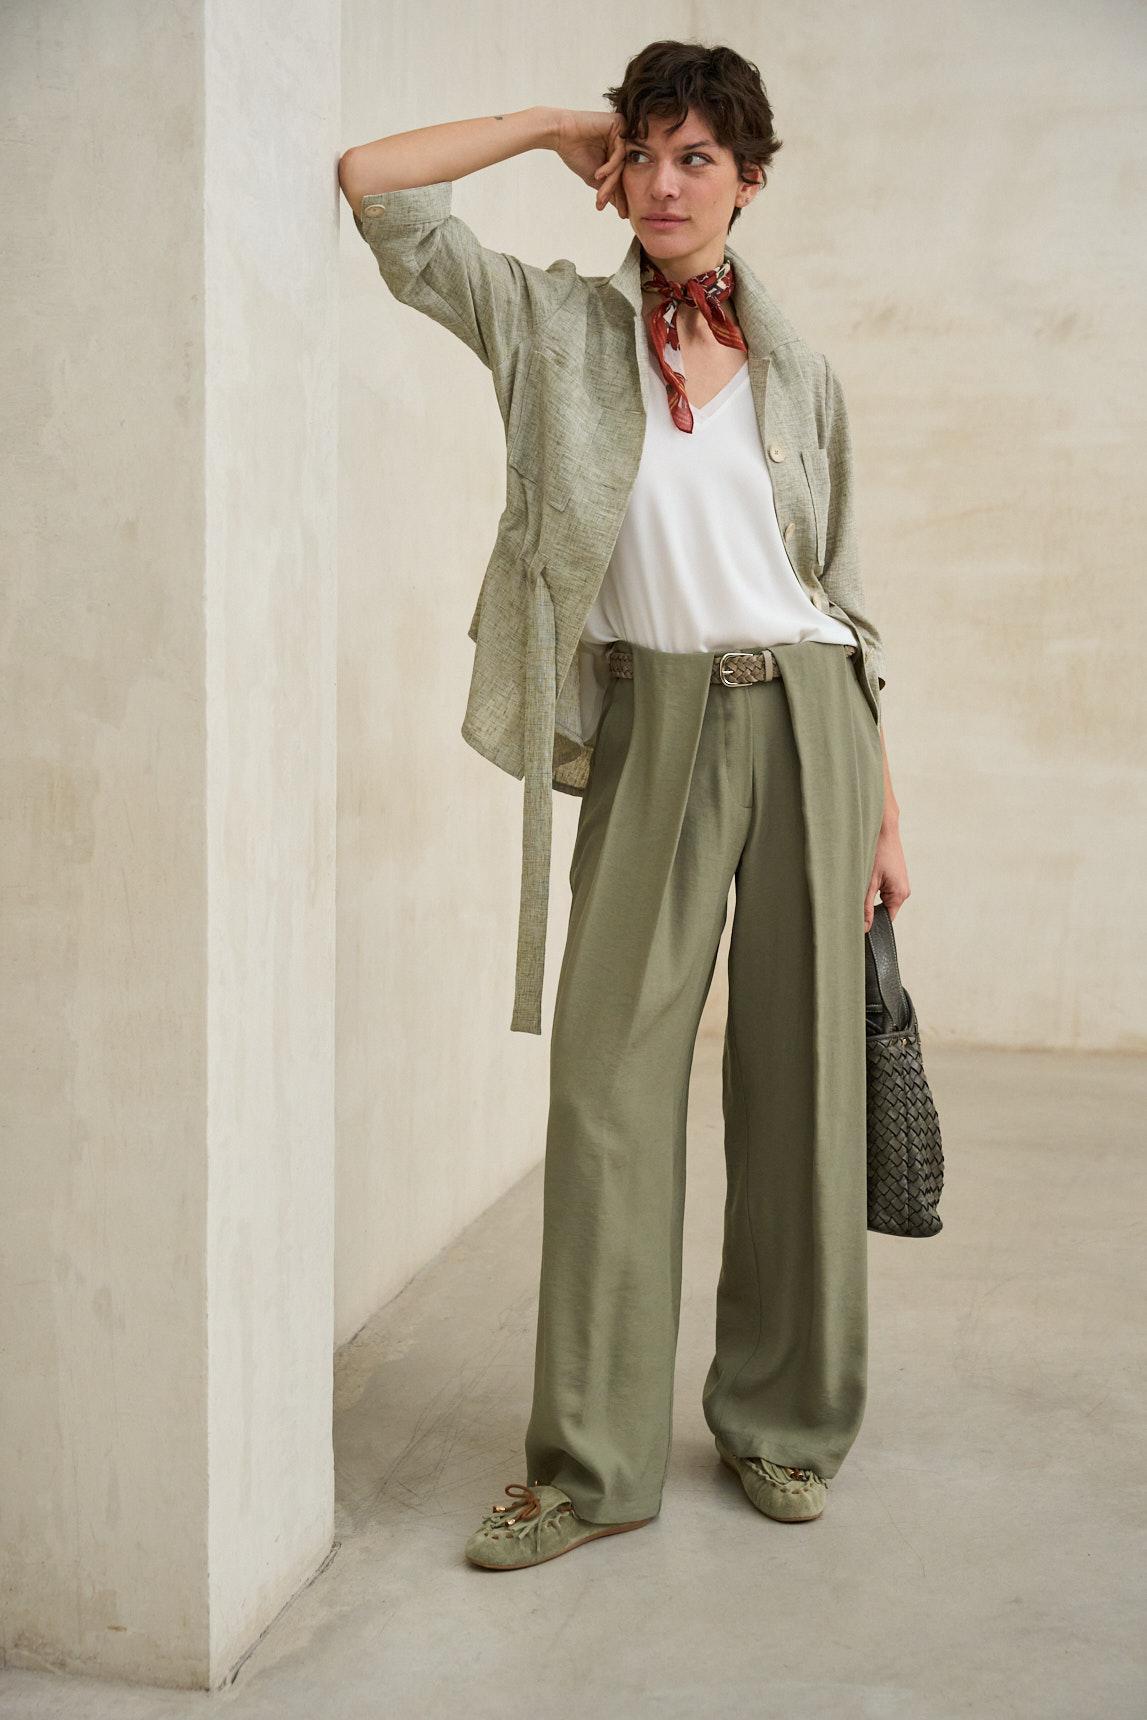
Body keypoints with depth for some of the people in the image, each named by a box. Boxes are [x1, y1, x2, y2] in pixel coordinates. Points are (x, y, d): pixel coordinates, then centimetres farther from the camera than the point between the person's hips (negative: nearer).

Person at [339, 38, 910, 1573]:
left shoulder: (802, 378, 12)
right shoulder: (558, 328, 7)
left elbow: (847, 596, 12)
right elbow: (374, 182, 2)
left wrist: (885, 808, 8)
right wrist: (555, 126, 9)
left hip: (804, 715, 2)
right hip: (650, 727, -1)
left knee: (800, 1076, 4)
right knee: (611, 1076, -5)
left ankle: (784, 1423, 21)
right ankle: (596, 1463, 8)